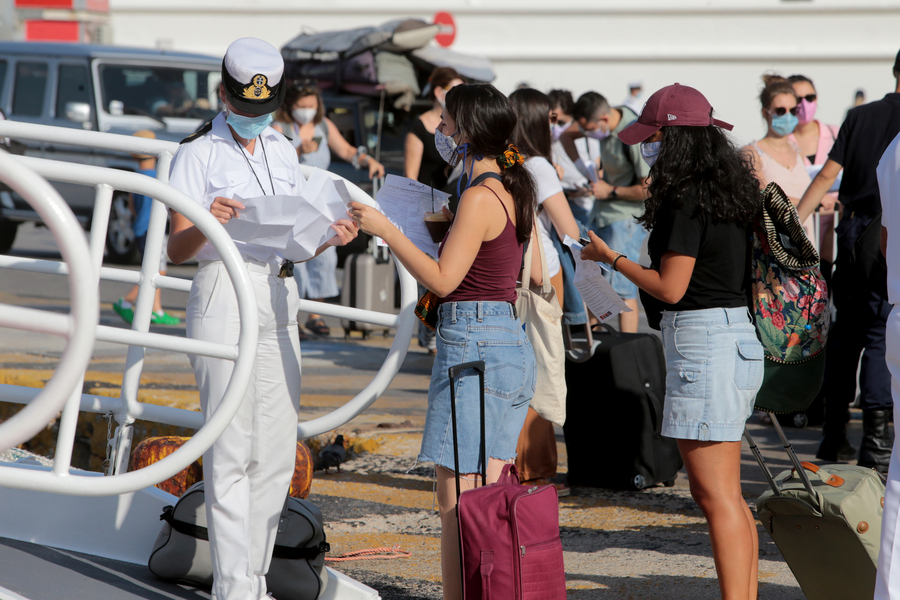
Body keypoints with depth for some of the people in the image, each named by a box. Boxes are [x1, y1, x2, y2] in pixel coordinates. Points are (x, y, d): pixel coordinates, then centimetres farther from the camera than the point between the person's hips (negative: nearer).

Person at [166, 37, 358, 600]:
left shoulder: (284, 151, 16)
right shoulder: (199, 155, -2)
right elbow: (176, 249, -9)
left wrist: (330, 235, -3)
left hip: (279, 303, 6)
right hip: (223, 300, -6)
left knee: (276, 455, 5)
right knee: (231, 452, -9)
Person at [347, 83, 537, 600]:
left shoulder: (480, 197, -15)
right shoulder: (515, 191, 12)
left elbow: (442, 280, -18)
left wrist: (385, 229, -14)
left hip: (474, 343, -10)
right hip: (514, 344, 10)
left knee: (457, 503, -6)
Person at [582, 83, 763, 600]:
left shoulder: (686, 200, -15)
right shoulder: (727, 192, 12)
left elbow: (670, 287, -15)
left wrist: (612, 257, -2)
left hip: (703, 342, -10)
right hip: (738, 338, 10)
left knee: (718, 497, -8)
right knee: (721, 494, 14)